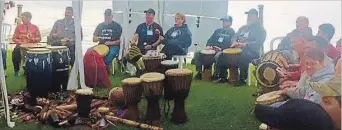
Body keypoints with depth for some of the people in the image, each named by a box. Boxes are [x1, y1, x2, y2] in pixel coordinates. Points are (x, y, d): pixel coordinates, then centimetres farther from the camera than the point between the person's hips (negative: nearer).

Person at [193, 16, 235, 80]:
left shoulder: (232, 32, 5)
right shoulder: (218, 31, 25)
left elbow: (231, 44, -9)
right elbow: (211, 39, 22)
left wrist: (221, 48, -22)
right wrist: (208, 45, 0)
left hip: (222, 51, -6)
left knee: (217, 56, -42)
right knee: (197, 54, -12)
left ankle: (215, 75, -26)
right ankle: (199, 72, -7)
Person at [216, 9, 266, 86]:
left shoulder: (260, 30, 2)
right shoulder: (243, 28, 24)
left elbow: (258, 44, -13)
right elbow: (234, 37, 19)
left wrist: (245, 44, -24)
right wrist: (234, 42, -6)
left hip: (252, 52, -6)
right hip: (238, 49, 7)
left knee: (242, 56, -40)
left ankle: (242, 79, -27)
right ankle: (223, 77, -5)